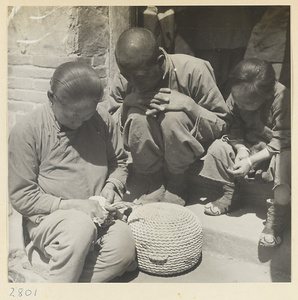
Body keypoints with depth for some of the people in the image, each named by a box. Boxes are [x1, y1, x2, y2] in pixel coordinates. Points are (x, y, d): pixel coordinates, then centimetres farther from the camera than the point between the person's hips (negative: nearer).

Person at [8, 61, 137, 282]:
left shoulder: (102, 120, 3)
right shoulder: (26, 131, -8)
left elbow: (119, 161, 19)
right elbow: (22, 197, -7)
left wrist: (112, 185, -2)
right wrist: (72, 205, -16)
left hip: (98, 215, 4)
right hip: (48, 218, -3)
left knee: (123, 247, -27)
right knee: (81, 227, -37)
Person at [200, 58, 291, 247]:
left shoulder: (282, 98, -27)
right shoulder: (237, 96, -12)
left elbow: (281, 141, -26)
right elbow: (235, 127, -2)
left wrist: (251, 161, -29)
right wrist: (241, 148, -22)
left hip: (277, 149, -5)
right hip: (249, 144, 6)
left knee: (285, 162, -37)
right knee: (218, 148, -9)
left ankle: (276, 219, -18)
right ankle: (231, 196, 9)